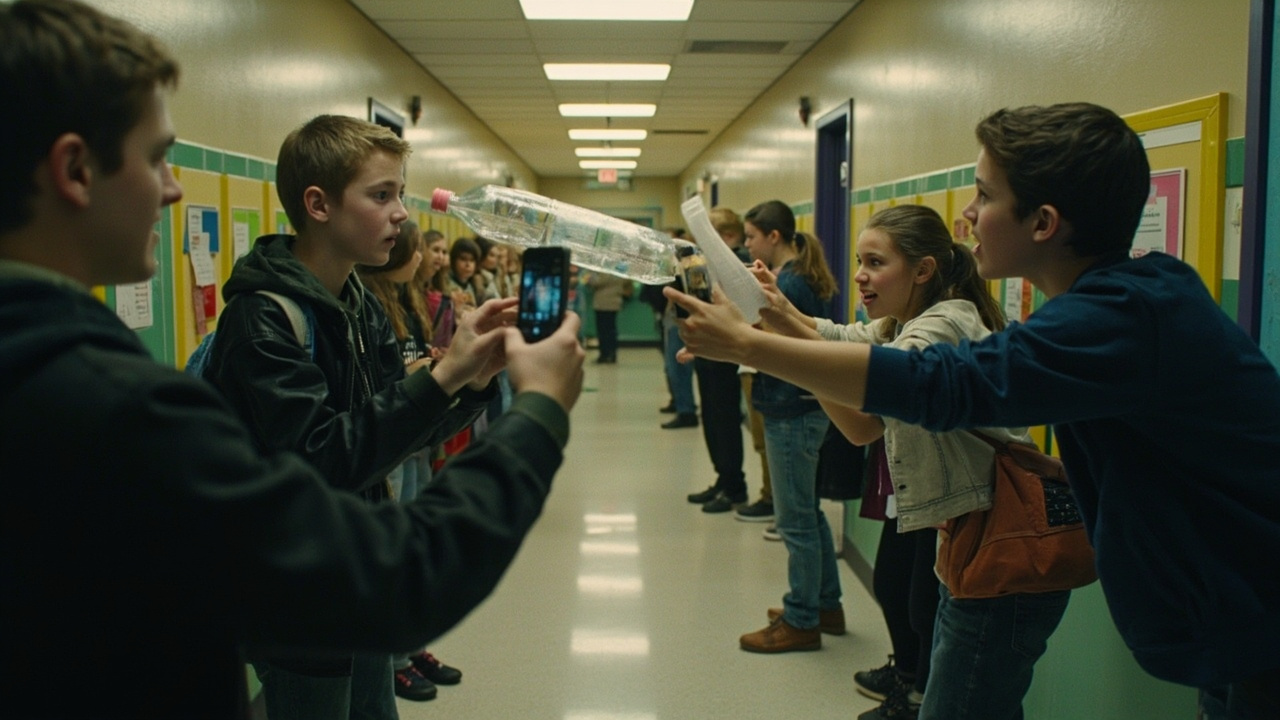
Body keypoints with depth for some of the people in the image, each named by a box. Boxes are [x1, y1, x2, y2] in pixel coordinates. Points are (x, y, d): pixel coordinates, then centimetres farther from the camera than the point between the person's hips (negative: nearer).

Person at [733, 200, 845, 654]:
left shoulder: (790, 283, -17)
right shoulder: (803, 276, 13)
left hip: (792, 411, -11)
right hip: (803, 407, 11)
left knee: (795, 519, 0)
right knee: (808, 510, 19)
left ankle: (801, 622, 11)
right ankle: (826, 604, 32)